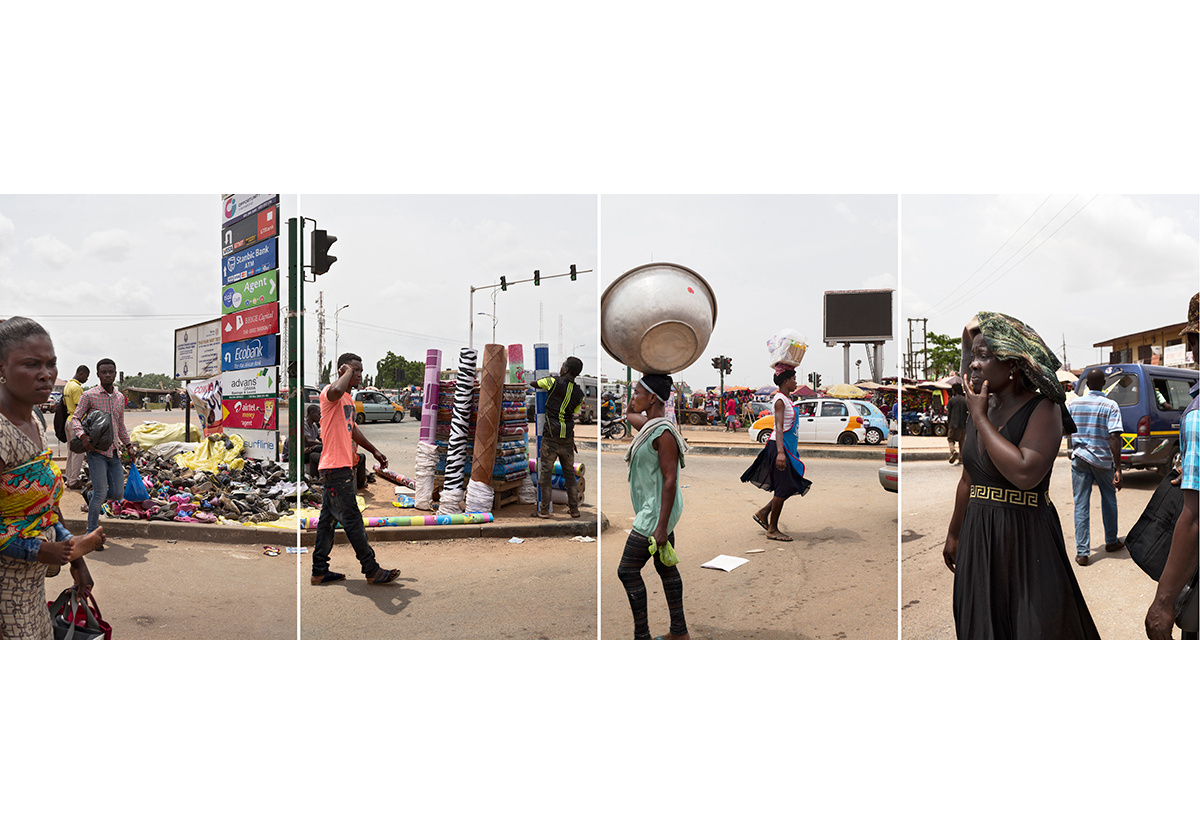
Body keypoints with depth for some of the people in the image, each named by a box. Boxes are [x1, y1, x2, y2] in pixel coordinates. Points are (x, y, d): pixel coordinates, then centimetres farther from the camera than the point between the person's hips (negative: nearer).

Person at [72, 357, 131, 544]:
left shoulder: (120, 397, 14)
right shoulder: (89, 395, -3)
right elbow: (75, 418, -4)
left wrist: (128, 445, 19)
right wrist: (83, 436, -22)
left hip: (114, 453, 6)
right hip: (97, 451, -5)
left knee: (118, 493, 4)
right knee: (100, 492, -9)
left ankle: (93, 501, 36)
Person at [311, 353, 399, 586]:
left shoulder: (348, 398, 19)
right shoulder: (330, 392, -12)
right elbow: (336, 390, -39)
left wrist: (374, 451, 30)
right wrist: (348, 371, -20)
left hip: (344, 467, 10)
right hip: (336, 467, -10)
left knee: (328, 519, 13)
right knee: (352, 520, -4)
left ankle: (319, 571, 20)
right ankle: (372, 571, 2)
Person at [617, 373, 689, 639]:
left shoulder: (663, 433, -22)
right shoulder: (649, 424, 7)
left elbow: (670, 481, -24)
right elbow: (629, 413, 30)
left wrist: (661, 527, -24)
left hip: (656, 512, -10)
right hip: (654, 509, 10)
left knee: (627, 570, -3)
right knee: (666, 568, 15)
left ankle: (642, 637, 5)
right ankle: (680, 632, 24)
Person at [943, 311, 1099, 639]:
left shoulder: (1043, 409, -11)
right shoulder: (981, 408, 7)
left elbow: (1025, 473, -28)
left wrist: (979, 418, -19)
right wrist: (953, 534, 20)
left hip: (1026, 539, -6)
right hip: (978, 537, 6)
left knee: (1038, 629, 4)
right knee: (984, 629, 14)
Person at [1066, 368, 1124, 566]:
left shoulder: (1073, 404, 1)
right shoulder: (1111, 406, -8)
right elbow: (1114, 438, -15)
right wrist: (1118, 469, -14)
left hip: (1079, 458, 1)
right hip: (1103, 460, -1)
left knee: (1081, 505, 2)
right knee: (1109, 500, 20)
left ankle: (1082, 552, -1)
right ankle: (1111, 541, 35)